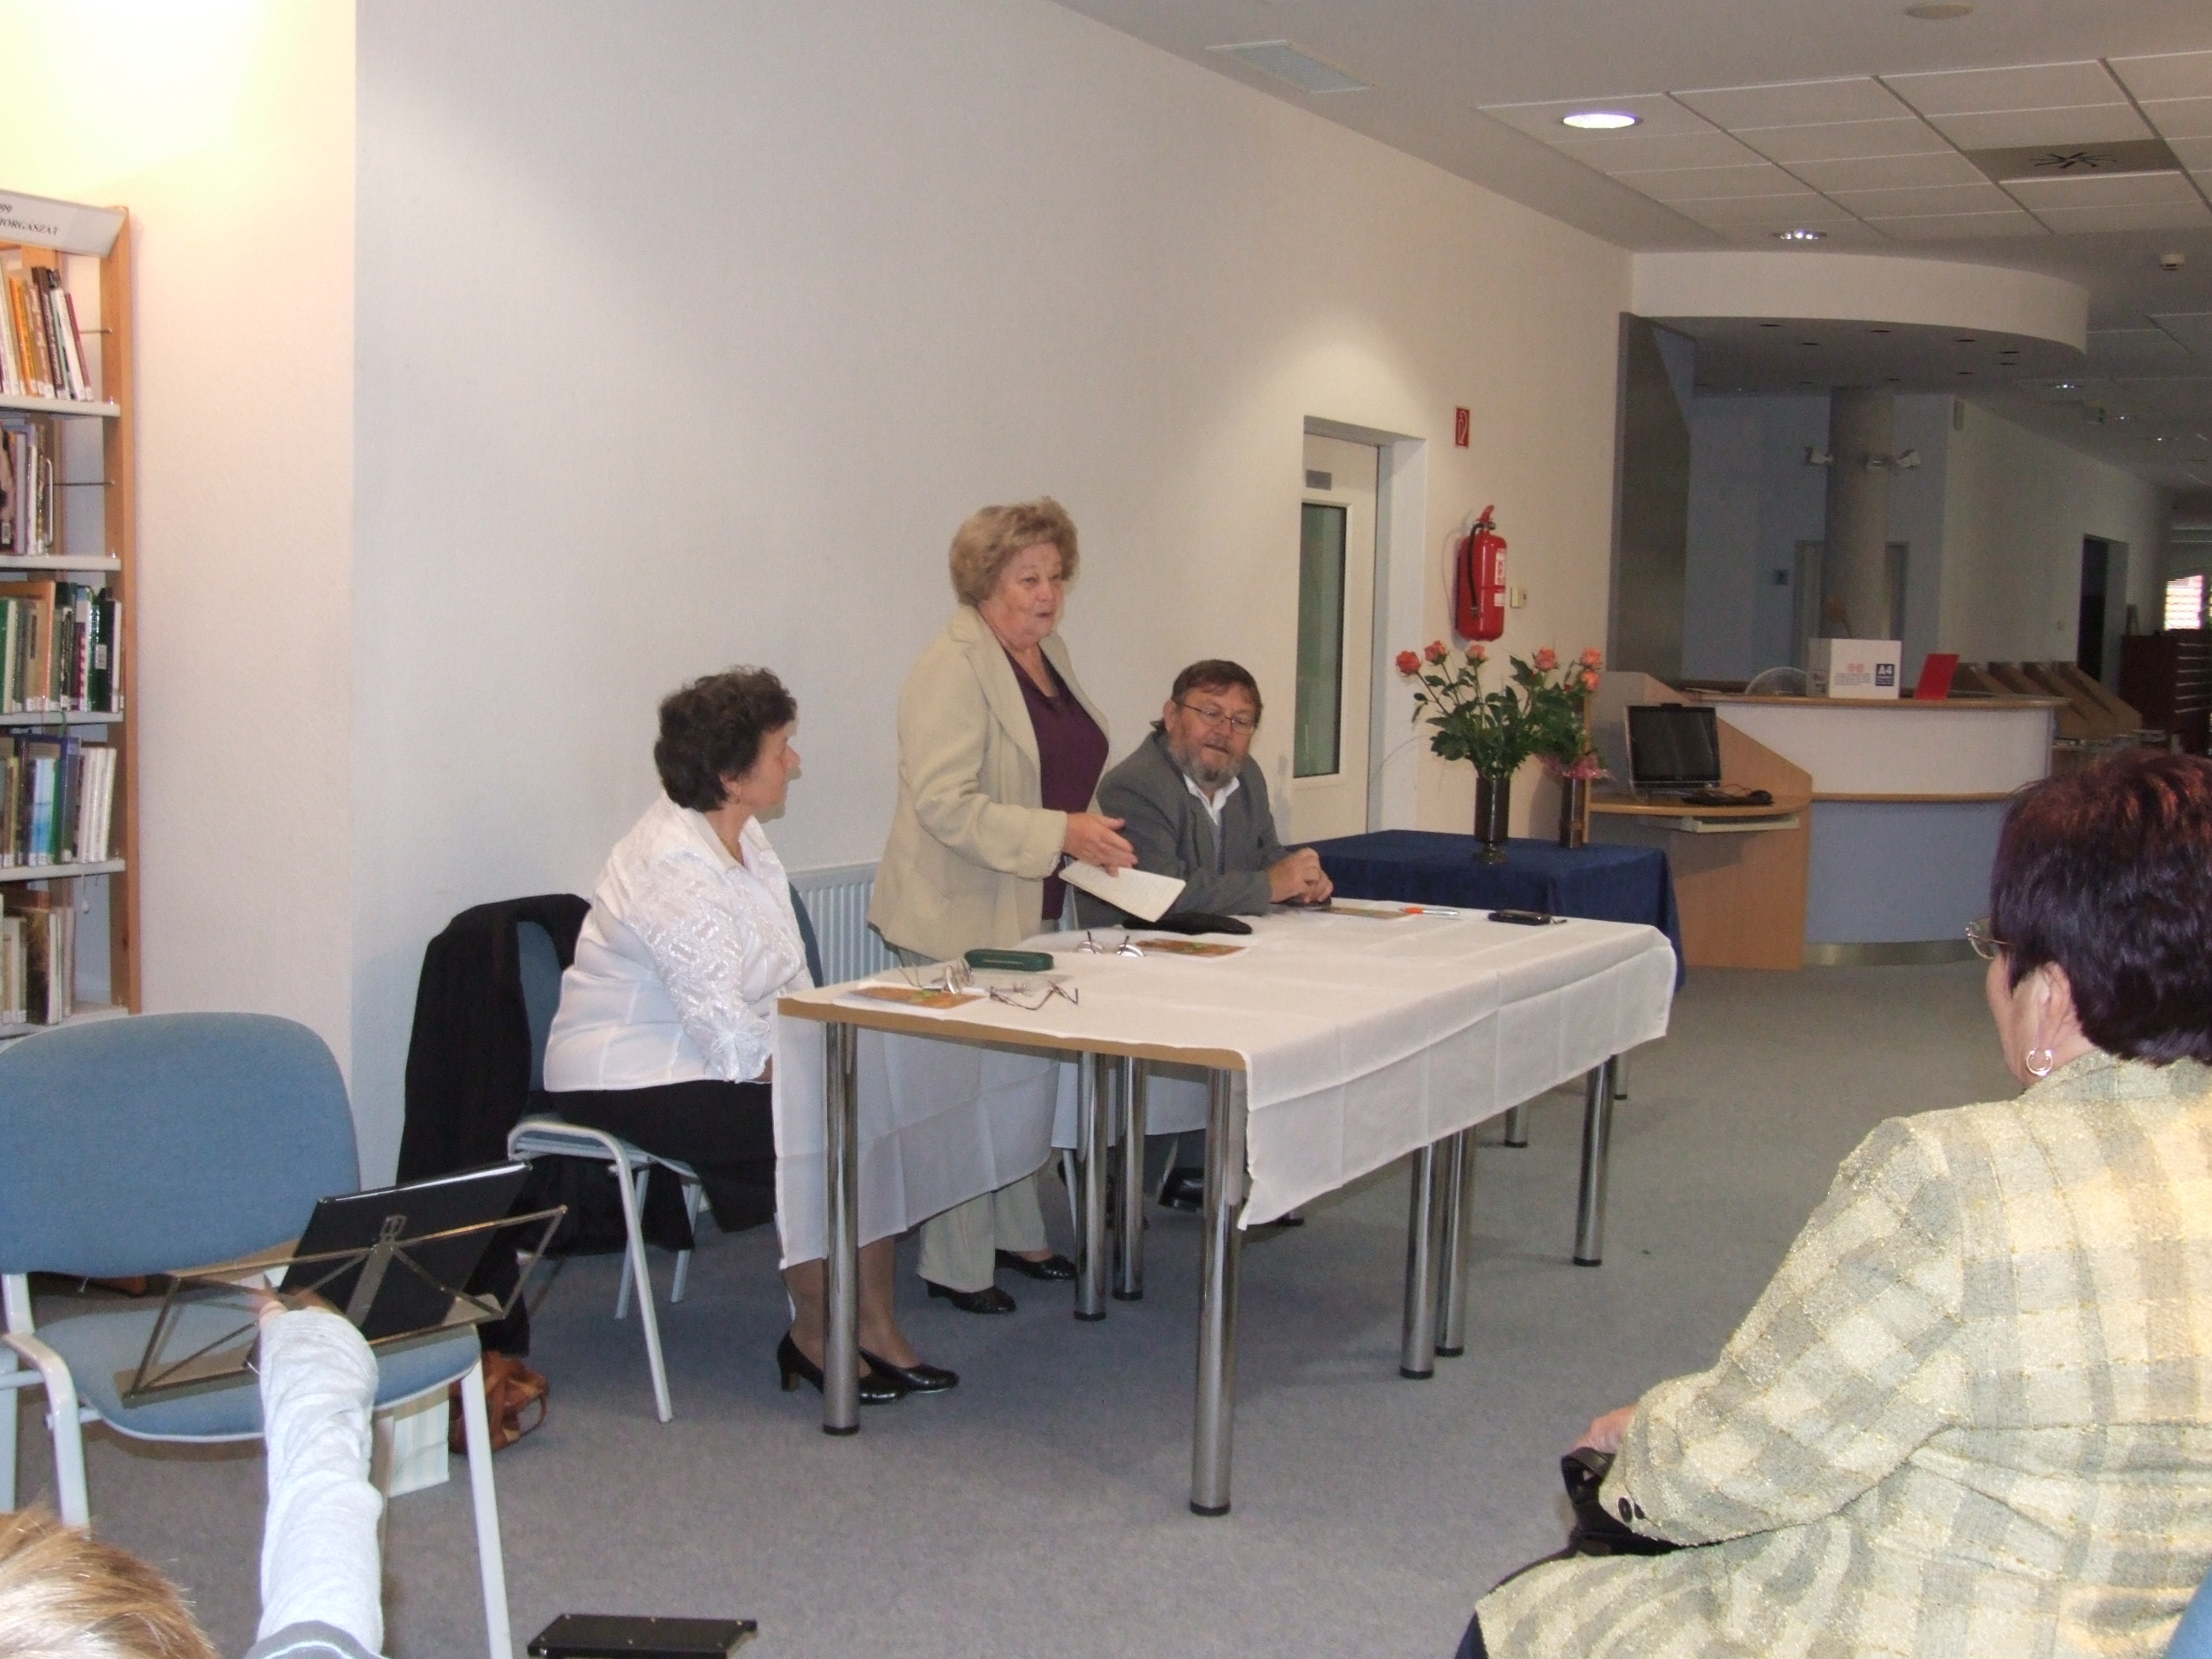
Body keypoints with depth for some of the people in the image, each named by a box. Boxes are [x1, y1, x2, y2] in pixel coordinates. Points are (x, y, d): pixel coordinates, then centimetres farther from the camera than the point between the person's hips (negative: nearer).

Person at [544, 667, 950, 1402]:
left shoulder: (741, 834, 5)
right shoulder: (674, 869, -25)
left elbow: (788, 978, 8)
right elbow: (731, 1040, -27)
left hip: (700, 1058, 9)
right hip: (632, 1082, -9)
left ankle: (874, 1327, -1)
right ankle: (813, 1337, -2)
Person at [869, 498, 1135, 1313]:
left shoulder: (1051, 654, 12)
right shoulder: (954, 666, -16)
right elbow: (944, 803, -22)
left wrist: (1097, 838, 13)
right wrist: (1060, 833, -26)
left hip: (1032, 908, 8)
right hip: (961, 915, -8)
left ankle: (1015, 1233, 27)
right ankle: (956, 1267, 8)